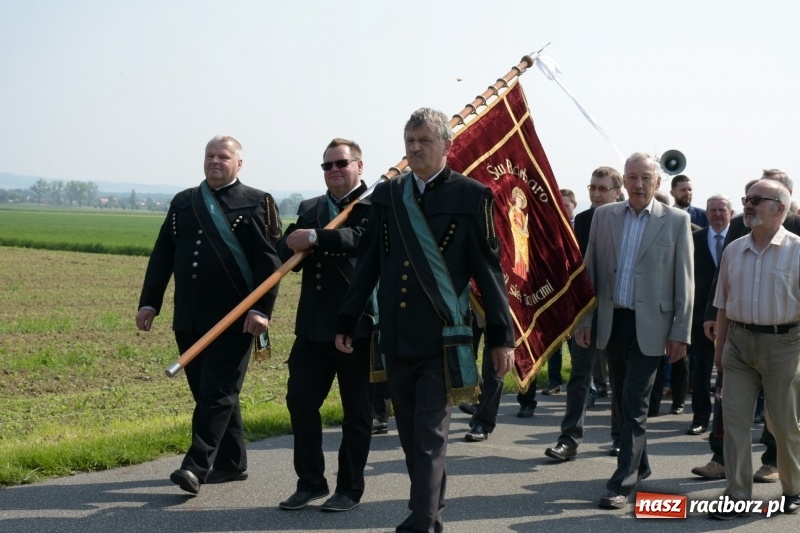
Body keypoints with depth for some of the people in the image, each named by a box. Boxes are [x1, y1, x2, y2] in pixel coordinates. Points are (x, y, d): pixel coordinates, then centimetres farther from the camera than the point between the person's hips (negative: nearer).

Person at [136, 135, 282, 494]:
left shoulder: (257, 204, 0)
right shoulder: (182, 203, 16)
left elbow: (269, 261, -8)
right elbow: (162, 256, 15)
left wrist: (261, 310, -16)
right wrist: (149, 302, 7)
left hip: (233, 320, -6)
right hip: (188, 319, 6)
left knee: (217, 393, -8)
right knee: (205, 393, 10)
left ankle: (197, 467, -9)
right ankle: (231, 463, 22)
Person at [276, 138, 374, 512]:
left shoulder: (376, 205, -3)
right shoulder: (309, 209, 16)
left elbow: (363, 239, -23)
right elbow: (286, 252, 8)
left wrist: (316, 237, -26)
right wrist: (294, 244, -14)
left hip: (358, 324, -5)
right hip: (313, 326, 6)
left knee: (357, 411, 5)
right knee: (300, 401, 4)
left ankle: (350, 488, 15)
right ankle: (310, 482, 17)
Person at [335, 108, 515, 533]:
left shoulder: (470, 196, -3)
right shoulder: (386, 194, 9)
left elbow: (488, 269, -4)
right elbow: (367, 263, 13)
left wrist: (501, 336, -5)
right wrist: (346, 321, 11)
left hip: (443, 338, -5)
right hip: (395, 336, 5)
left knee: (430, 435, -6)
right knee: (410, 434, 13)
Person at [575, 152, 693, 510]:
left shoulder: (676, 221, -2)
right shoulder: (604, 216, 6)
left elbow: (684, 281, -2)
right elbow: (590, 271, 9)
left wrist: (680, 333, -5)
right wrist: (584, 319, 5)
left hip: (650, 325, -4)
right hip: (612, 322, 4)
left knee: (634, 404, -7)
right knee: (623, 399, 13)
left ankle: (622, 482, -3)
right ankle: (639, 465, 30)